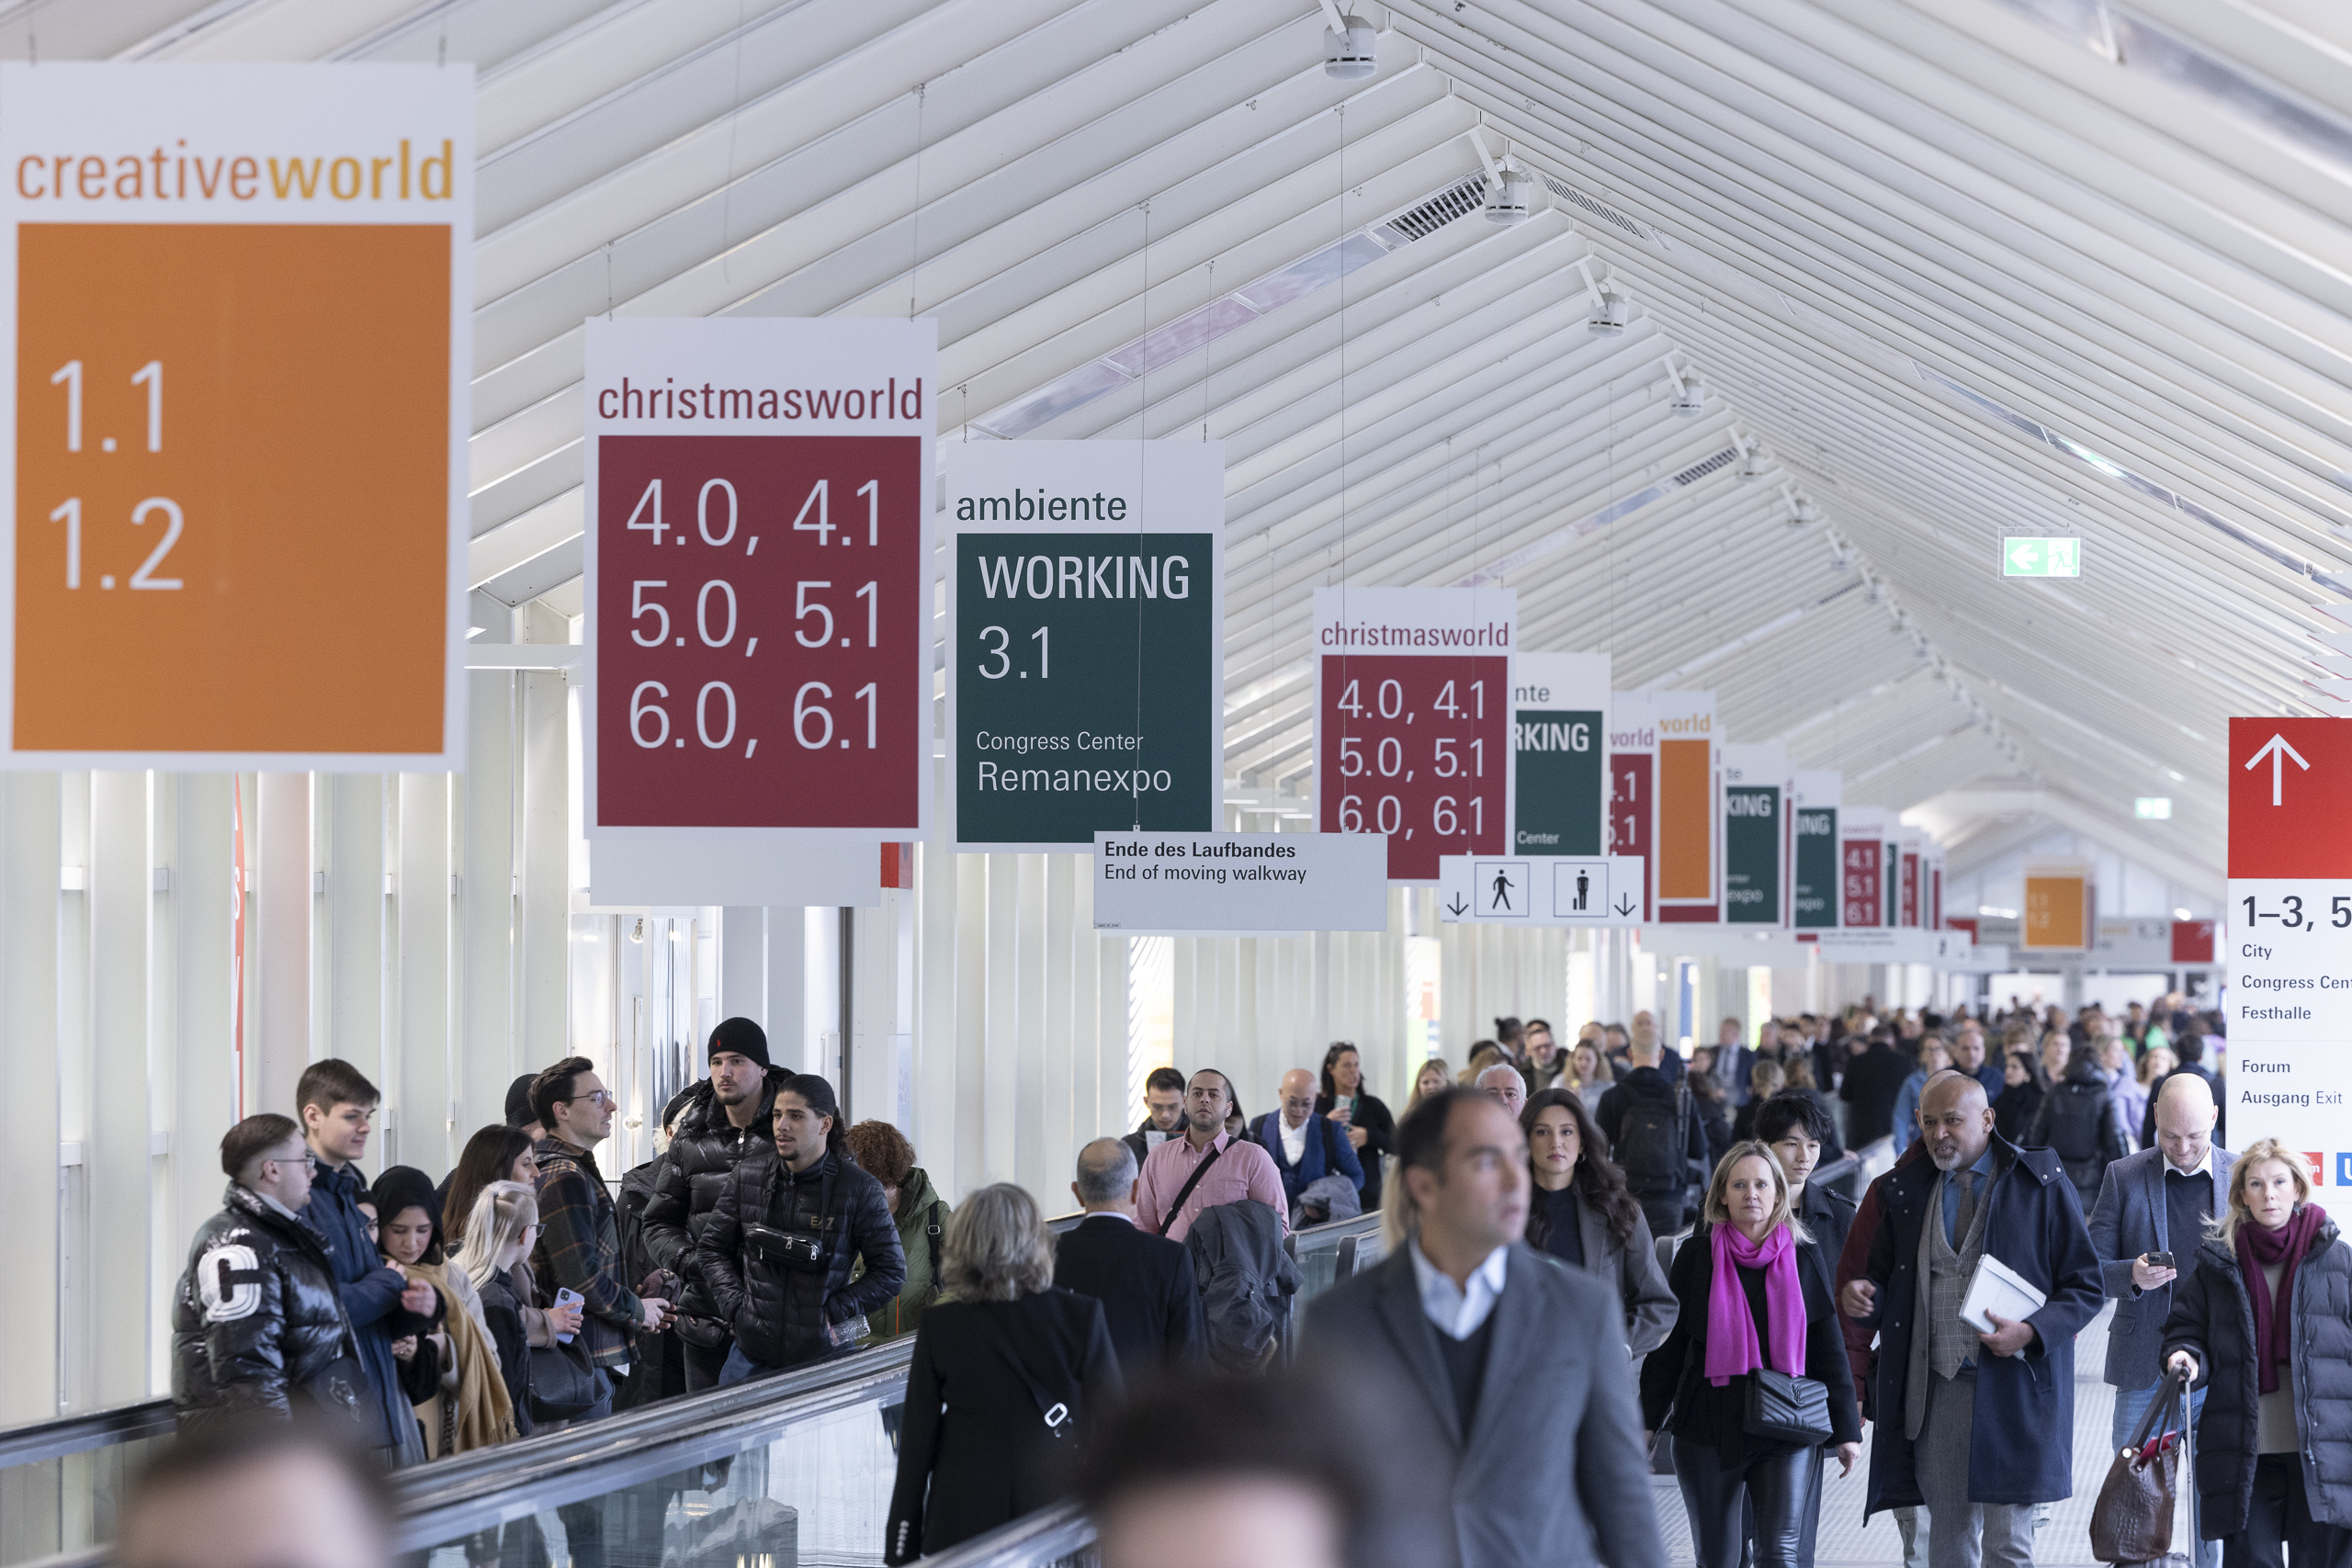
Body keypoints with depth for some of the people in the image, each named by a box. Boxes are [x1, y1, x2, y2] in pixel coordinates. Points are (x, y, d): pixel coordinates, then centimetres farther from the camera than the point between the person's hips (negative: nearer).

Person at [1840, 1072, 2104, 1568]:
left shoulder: (2041, 1184, 0)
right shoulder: (1908, 1190, 12)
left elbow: (2085, 1286, 0)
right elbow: (1887, 1279, 20)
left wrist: (2030, 1332, -16)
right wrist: (1864, 1297, -4)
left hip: (2012, 1391, -4)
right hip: (1933, 1392, 4)